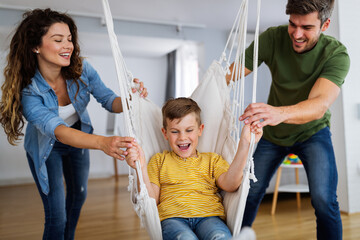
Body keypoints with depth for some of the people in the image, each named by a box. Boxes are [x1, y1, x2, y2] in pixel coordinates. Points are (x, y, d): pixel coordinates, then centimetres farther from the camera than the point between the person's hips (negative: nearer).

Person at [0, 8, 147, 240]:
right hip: (47, 147, -4)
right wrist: (102, 142, -64)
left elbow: (109, 101, -18)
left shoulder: (81, 69, -24)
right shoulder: (27, 90, -34)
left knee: (79, 194, 23)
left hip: (80, 138, 5)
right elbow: (57, 130, -46)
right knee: (56, 216, -6)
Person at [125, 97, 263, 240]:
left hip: (208, 217, 1)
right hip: (173, 218, -1)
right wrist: (141, 168, -5)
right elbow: (152, 200, 11)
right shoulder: (159, 160, 23)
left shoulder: (212, 159, 23)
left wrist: (244, 144, -8)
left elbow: (230, 185, 1)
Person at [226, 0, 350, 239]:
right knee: (249, 193, 5)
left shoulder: (337, 54, -25)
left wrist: (279, 113, -63)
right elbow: (224, 78, -23)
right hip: (273, 133, 2)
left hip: (312, 132, -2)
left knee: (324, 200, -20)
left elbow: (320, 105, -42)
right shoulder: (273, 38, -21)